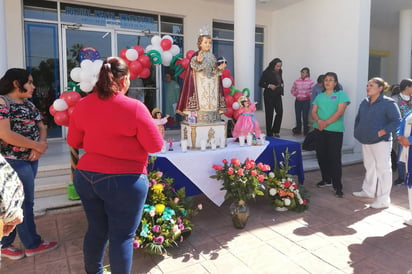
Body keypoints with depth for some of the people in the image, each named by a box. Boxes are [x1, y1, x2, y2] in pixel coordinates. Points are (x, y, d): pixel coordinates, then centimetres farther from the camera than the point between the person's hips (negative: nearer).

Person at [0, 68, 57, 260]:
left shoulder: (28, 104, 12)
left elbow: (41, 127, 9)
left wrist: (41, 145, -12)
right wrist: (36, 145, -16)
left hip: (30, 159, 8)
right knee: (24, 202, 3)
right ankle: (33, 244, 18)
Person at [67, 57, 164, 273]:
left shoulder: (82, 105, 1)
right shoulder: (135, 107, -16)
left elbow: (73, 142, 12)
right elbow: (156, 146, -11)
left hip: (86, 176, 6)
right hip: (124, 181, -6)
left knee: (96, 230, 23)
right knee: (122, 236, 9)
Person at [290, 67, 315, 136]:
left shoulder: (310, 82, -6)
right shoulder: (296, 81, 4)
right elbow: (292, 90, 14)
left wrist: (308, 95, -11)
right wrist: (295, 94, -2)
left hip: (306, 101, -3)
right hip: (298, 101, 3)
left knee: (305, 116, -3)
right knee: (298, 116, 6)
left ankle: (306, 131, 8)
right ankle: (298, 130, 19)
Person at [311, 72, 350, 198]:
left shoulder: (341, 94, 0)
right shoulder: (319, 96, 15)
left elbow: (340, 112, -12)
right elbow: (313, 111, 8)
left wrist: (326, 123, -17)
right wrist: (318, 121, -13)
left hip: (335, 130, -5)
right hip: (320, 130, 5)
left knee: (334, 158, -6)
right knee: (321, 155, 10)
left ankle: (337, 186, -1)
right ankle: (326, 179, 27)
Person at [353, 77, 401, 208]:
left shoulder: (388, 103, -9)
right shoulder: (364, 102, 11)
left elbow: (396, 121, -14)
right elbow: (358, 118, 21)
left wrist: (382, 132, -20)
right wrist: (358, 131, 10)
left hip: (381, 141, -7)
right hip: (366, 141, 7)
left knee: (383, 169, -2)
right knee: (369, 167, 18)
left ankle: (383, 200, 4)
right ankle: (368, 191, 33)